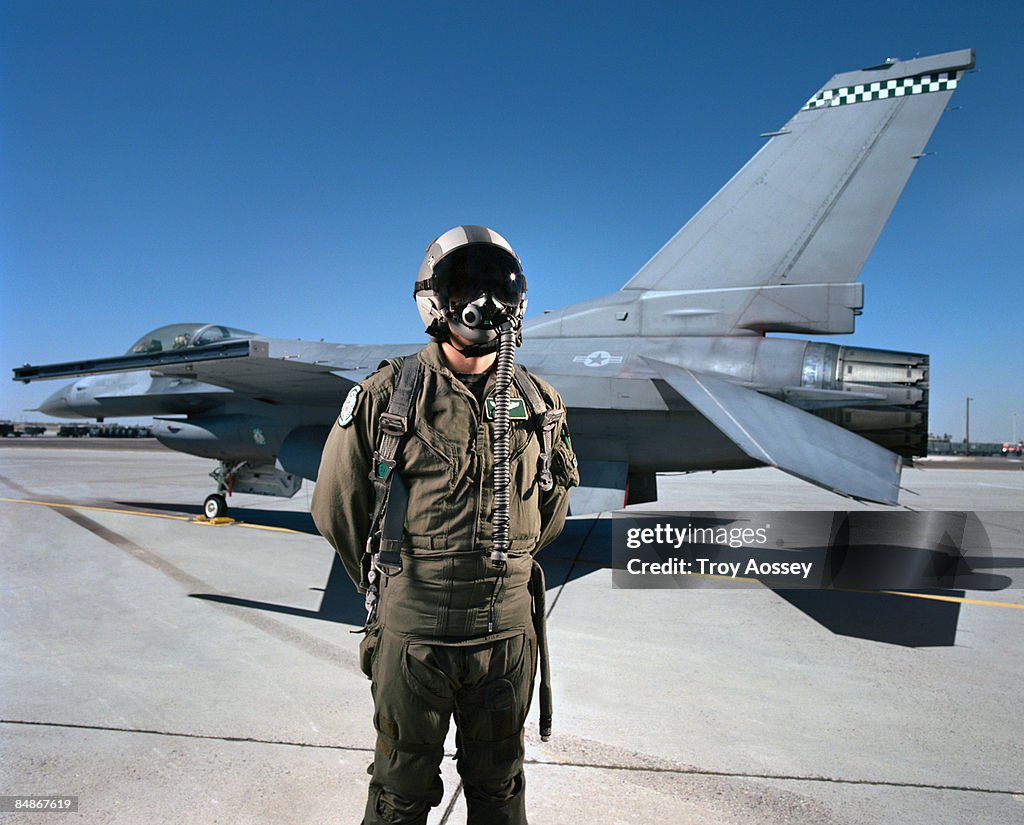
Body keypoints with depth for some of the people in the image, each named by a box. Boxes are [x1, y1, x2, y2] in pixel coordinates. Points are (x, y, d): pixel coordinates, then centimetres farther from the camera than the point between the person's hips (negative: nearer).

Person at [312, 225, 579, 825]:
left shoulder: (538, 403, 2)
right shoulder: (388, 396, -8)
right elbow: (335, 506, 0)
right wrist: (391, 582, 8)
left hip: (509, 633, 3)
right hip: (413, 635, -2)